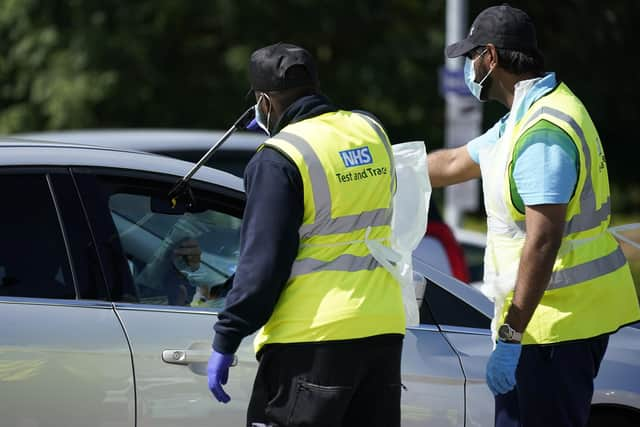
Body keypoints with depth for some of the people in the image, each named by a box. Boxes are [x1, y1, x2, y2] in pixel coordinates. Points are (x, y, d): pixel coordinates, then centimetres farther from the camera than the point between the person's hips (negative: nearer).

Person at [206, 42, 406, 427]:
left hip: (312, 339, -7)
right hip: (383, 329, 7)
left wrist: (226, 341, -7)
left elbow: (262, 262, -13)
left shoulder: (279, 158, -11)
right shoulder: (372, 133, 9)